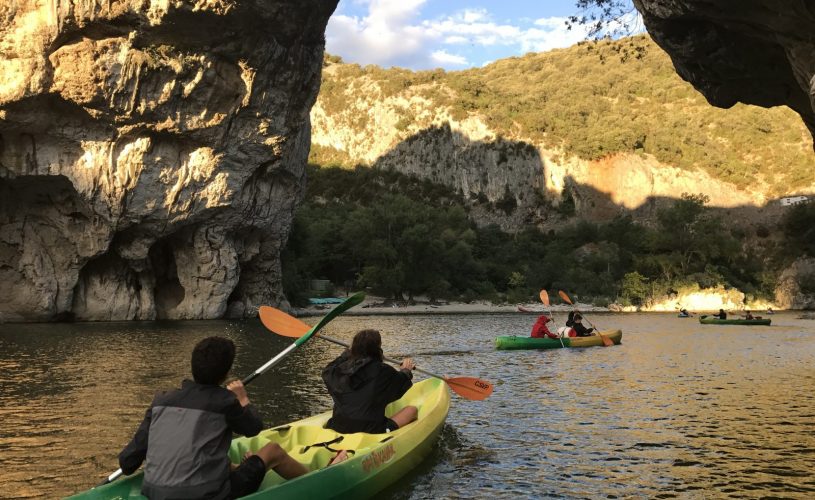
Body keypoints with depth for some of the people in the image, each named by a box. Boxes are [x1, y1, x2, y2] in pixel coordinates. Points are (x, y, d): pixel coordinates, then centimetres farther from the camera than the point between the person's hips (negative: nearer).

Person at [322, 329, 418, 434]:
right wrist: (406, 370, 32)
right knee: (412, 409, 11)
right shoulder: (382, 371, -11)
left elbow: (327, 371, 28)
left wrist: (347, 353, 42)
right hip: (371, 429, -3)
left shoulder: (338, 369, 2)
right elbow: (402, 384, 9)